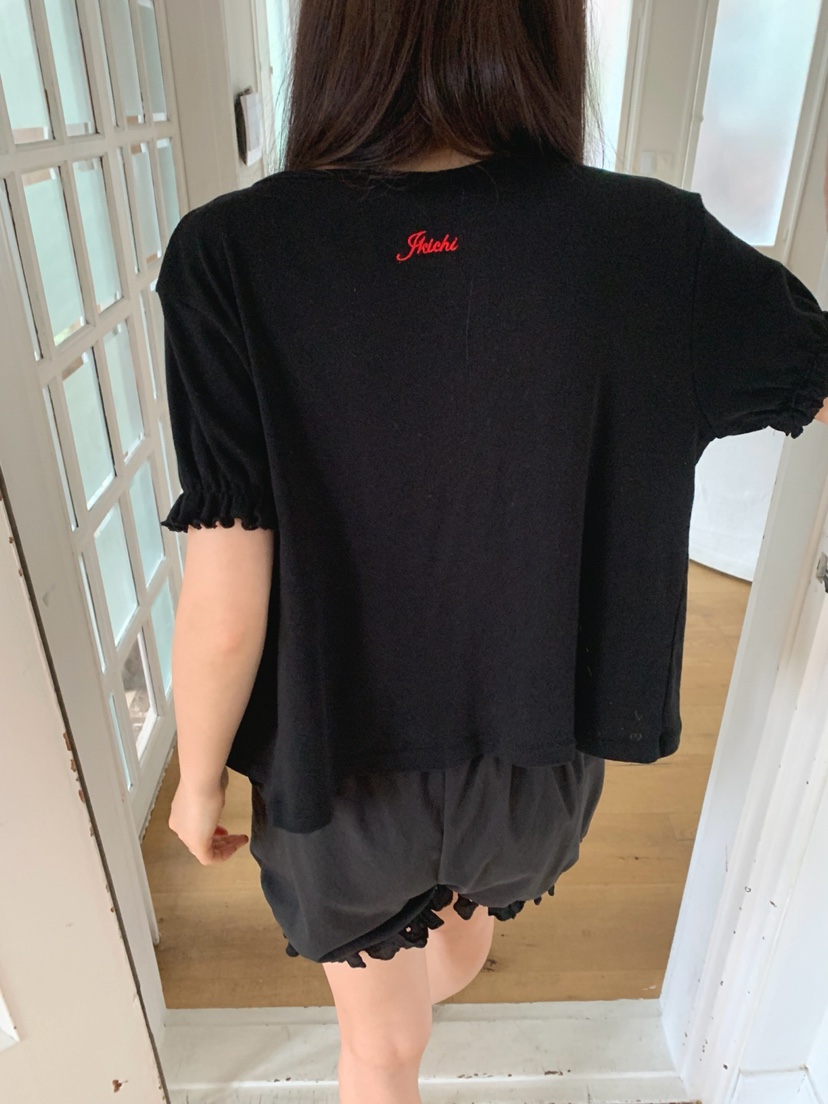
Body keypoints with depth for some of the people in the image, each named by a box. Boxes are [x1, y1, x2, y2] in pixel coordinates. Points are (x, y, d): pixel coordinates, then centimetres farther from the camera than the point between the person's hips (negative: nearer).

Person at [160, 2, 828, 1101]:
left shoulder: (232, 258, -24)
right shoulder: (653, 245, -20)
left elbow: (227, 611, -21)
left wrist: (198, 780, -4)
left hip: (337, 774, -2)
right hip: (538, 762, 4)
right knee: (465, 924, 40)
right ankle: (433, 984, 75)